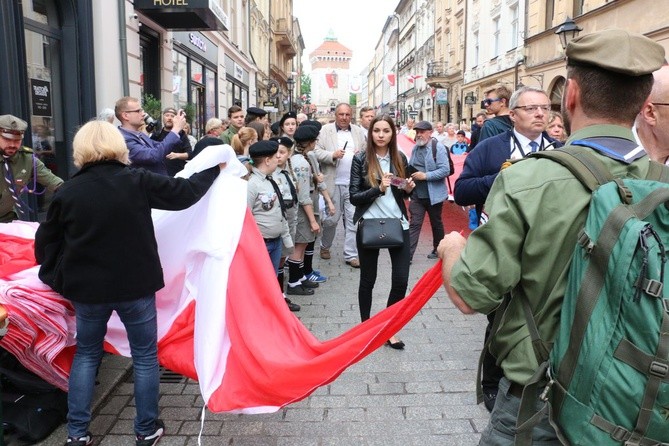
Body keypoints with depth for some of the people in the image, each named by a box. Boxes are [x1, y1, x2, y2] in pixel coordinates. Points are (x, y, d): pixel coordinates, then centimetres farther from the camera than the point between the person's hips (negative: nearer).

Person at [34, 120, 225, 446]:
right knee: (145, 356, 12)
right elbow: (184, 193, -3)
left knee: (86, 354, 21)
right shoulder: (138, 181, -11)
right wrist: (214, 169, 13)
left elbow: (46, 240, 5)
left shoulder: (68, 192, -4)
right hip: (136, 285, -2)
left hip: (87, 287, 2)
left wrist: (54, 276, 21)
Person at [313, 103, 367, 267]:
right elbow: (316, 152, -4)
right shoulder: (325, 130, 2)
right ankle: (325, 246, 31)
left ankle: (351, 255, 10)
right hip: (333, 183, -2)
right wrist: (333, 155, -19)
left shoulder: (359, 132, 13)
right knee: (332, 218, 6)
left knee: (353, 220, 2)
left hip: (354, 184, 3)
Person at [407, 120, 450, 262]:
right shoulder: (415, 148, 8)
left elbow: (445, 170, -19)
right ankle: (408, 254, -4)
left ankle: (438, 250, 32)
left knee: (436, 223, 14)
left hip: (433, 194, -4)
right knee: (414, 224, -2)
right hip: (417, 194, 4)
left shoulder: (438, 148, -12)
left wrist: (425, 176, -23)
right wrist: (410, 175, 3)